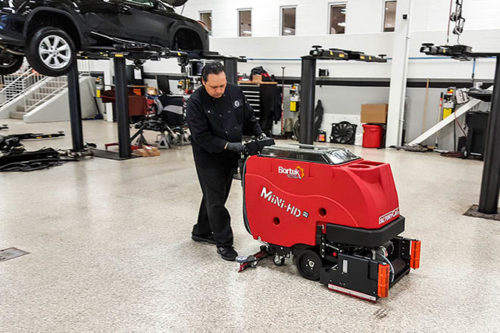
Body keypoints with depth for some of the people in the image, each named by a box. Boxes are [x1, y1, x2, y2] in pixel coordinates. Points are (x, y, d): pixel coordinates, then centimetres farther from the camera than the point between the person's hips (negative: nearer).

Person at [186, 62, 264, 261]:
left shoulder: (235, 92, -3)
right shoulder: (195, 103, -20)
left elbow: (248, 118, 10)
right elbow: (202, 137, -22)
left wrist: (259, 134, -6)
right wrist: (228, 145, -28)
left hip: (231, 158, 6)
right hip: (209, 160, -6)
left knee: (215, 196, 19)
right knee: (215, 201, 0)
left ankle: (201, 232, 37)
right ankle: (224, 243, 11)